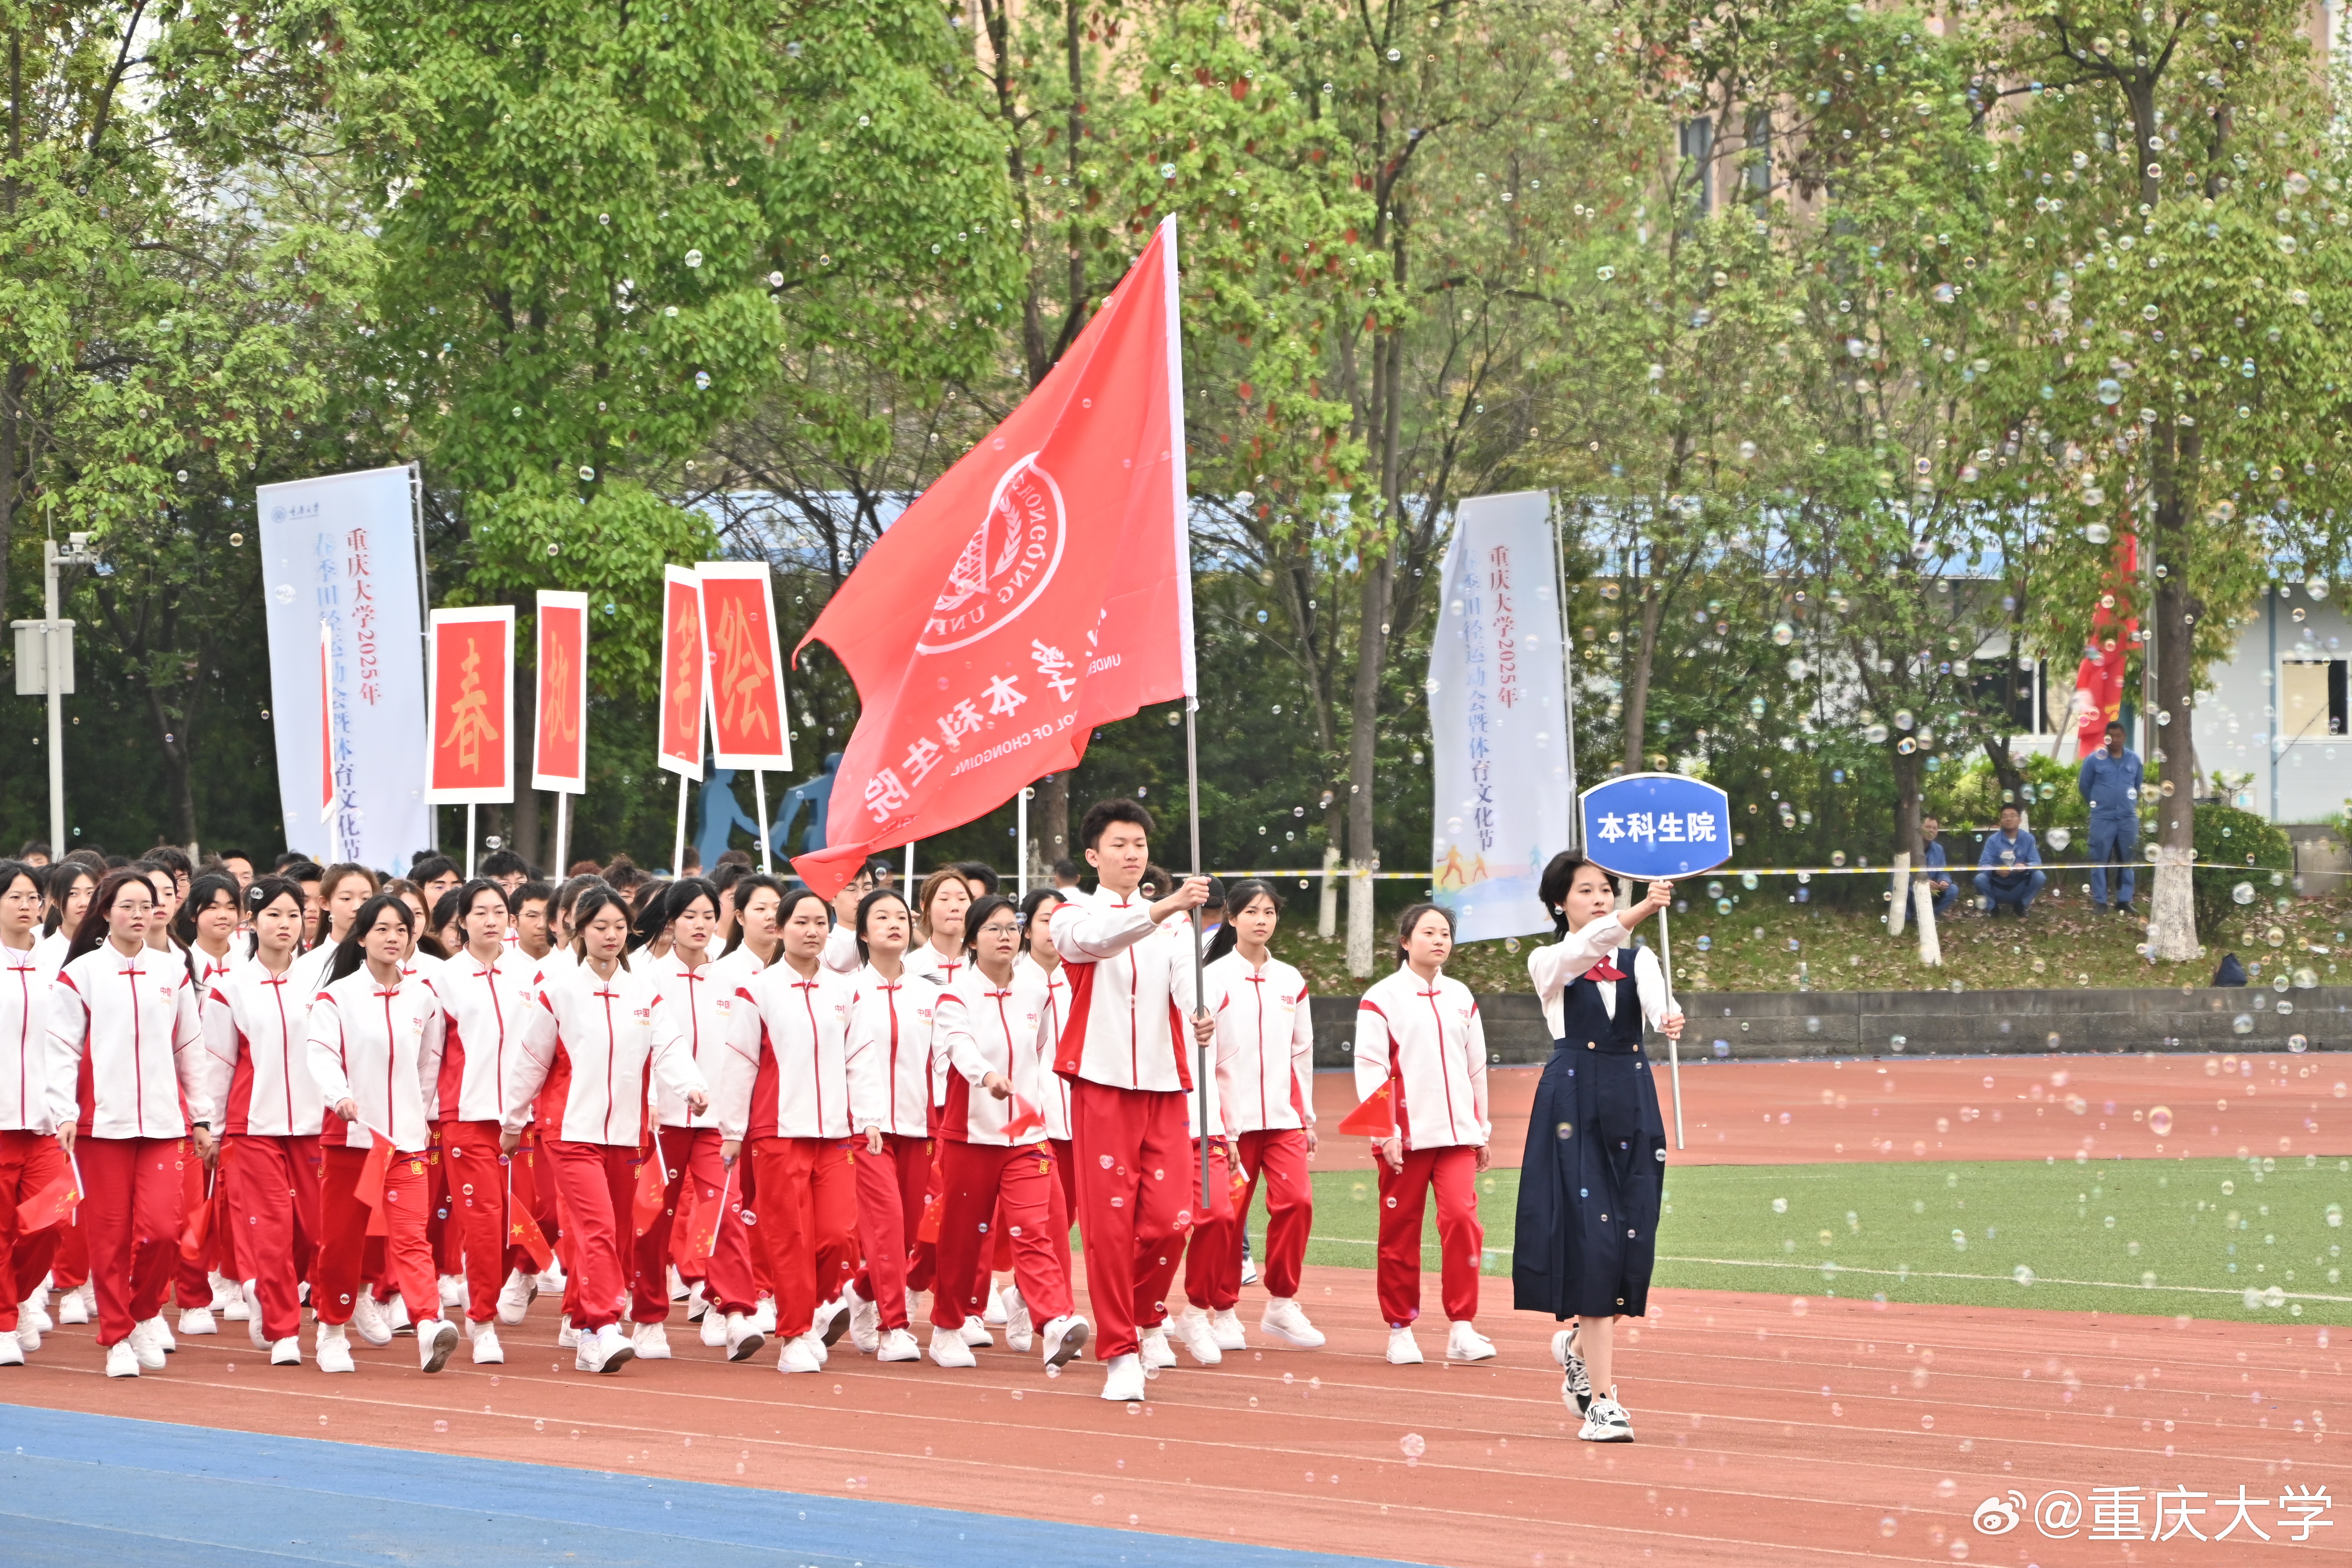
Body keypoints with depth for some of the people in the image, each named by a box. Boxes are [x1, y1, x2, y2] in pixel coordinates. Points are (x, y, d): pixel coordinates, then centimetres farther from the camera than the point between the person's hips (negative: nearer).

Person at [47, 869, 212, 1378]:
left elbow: (190, 1050, 15)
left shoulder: (173, 974, 12)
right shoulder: (79, 975, 2)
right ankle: (117, 1340, 12)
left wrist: (201, 1117, 13)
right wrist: (65, 1113, -12)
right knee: (110, 1236, 0)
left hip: (163, 1122, 2)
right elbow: (62, 1049, -1)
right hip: (102, 1122, -2)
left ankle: (146, 1310, 16)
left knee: (162, 1227, -10)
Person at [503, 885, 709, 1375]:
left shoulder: (645, 988, 8)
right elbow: (530, 1058, 4)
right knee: (597, 1227, -18)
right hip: (571, 1128, -5)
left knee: (618, 1235, 8)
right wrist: (513, 1121, 8)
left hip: (625, 1130, 5)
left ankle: (585, 1331, 20)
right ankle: (606, 1329, -24)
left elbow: (667, 1047, -3)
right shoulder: (558, 987, -3)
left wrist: (692, 1086, -22)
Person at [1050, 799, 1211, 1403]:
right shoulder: (1074, 918, 4)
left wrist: (1203, 1016, -27)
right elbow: (1095, 941, -21)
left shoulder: (1172, 925, 15)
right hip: (1102, 1082, -3)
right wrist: (1166, 907, -36)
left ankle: (1146, 1313, 23)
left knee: (1169, 1217, -4)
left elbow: (1186, 984, -3)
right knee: (1108, 1221, -7)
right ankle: (1120, 1352, 0)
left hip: (1163, 1083, 3)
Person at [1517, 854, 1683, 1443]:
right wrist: (1642, 911, -37)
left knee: (1632, 1245, 1)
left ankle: (1578, 1343, 32)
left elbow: (1655, 998, -11)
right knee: (1593, 1243, -11)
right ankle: (1602, 1401, -10)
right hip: (1574, 1103, -4)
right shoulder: (1549, 963, 3)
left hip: (1633, 1103, 4)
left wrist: (1669, 1018, -35)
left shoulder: (1639, 961, 12)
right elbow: (1587, 945, -20)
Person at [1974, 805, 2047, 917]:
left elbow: (2036, 864, -10)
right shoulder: (1993, 840, -8)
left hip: (2019, 889, 1)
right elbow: (1983, 866, -16)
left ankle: (2020, 906, 1)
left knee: (2040, 876, -24)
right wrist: (1996, 870, -39)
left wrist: (2026, 867, -35)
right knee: (1981, 878, -29)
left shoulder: (2028, 839, -4)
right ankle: (1992, 907, 0)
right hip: (1998, 889, -1)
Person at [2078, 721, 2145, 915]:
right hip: (2103, 819, -3)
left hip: (2128, 818, 3)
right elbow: (2084, 785, 9)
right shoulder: (2094, 760, -2)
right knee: (2100, 861, -4)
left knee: (2127, 861, 6)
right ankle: (2100, 901, 1)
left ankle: (2124, 900, 13)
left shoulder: (2134, 760, 7)